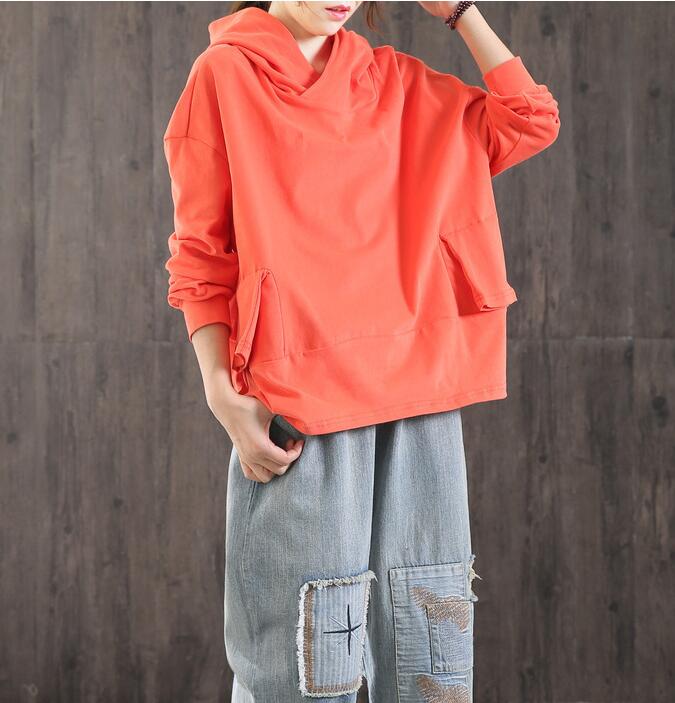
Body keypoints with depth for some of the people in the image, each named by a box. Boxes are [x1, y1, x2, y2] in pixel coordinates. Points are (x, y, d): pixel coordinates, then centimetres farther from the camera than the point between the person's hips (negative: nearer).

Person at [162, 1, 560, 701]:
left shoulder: (396, 81, 15)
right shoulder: (226, 74, 4)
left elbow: (529, 122, 11)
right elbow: (201, 256, 1)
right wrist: (224, 396, -10)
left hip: (418, 389, 4)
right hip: (300, 395, -4)